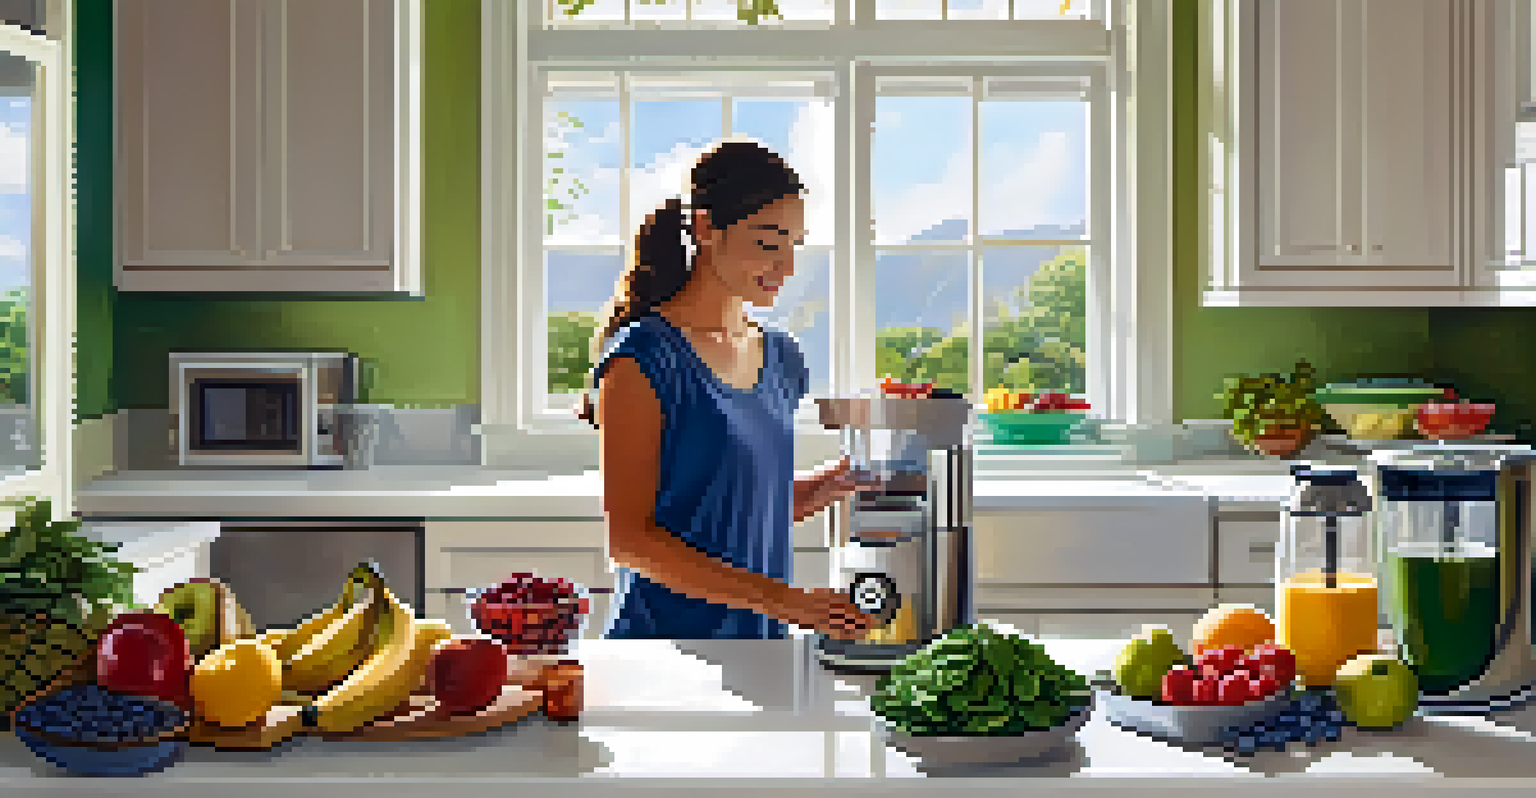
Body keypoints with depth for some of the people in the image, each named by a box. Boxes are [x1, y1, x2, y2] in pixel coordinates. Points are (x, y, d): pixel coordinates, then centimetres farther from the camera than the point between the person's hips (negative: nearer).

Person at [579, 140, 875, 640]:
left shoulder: (781, 358, 11)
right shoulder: (642, 358, -11)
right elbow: (626, 536, -17)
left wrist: (835, 482, 1)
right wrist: (784, 600, -23)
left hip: (764, 640, 7)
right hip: (664, 633, -6)